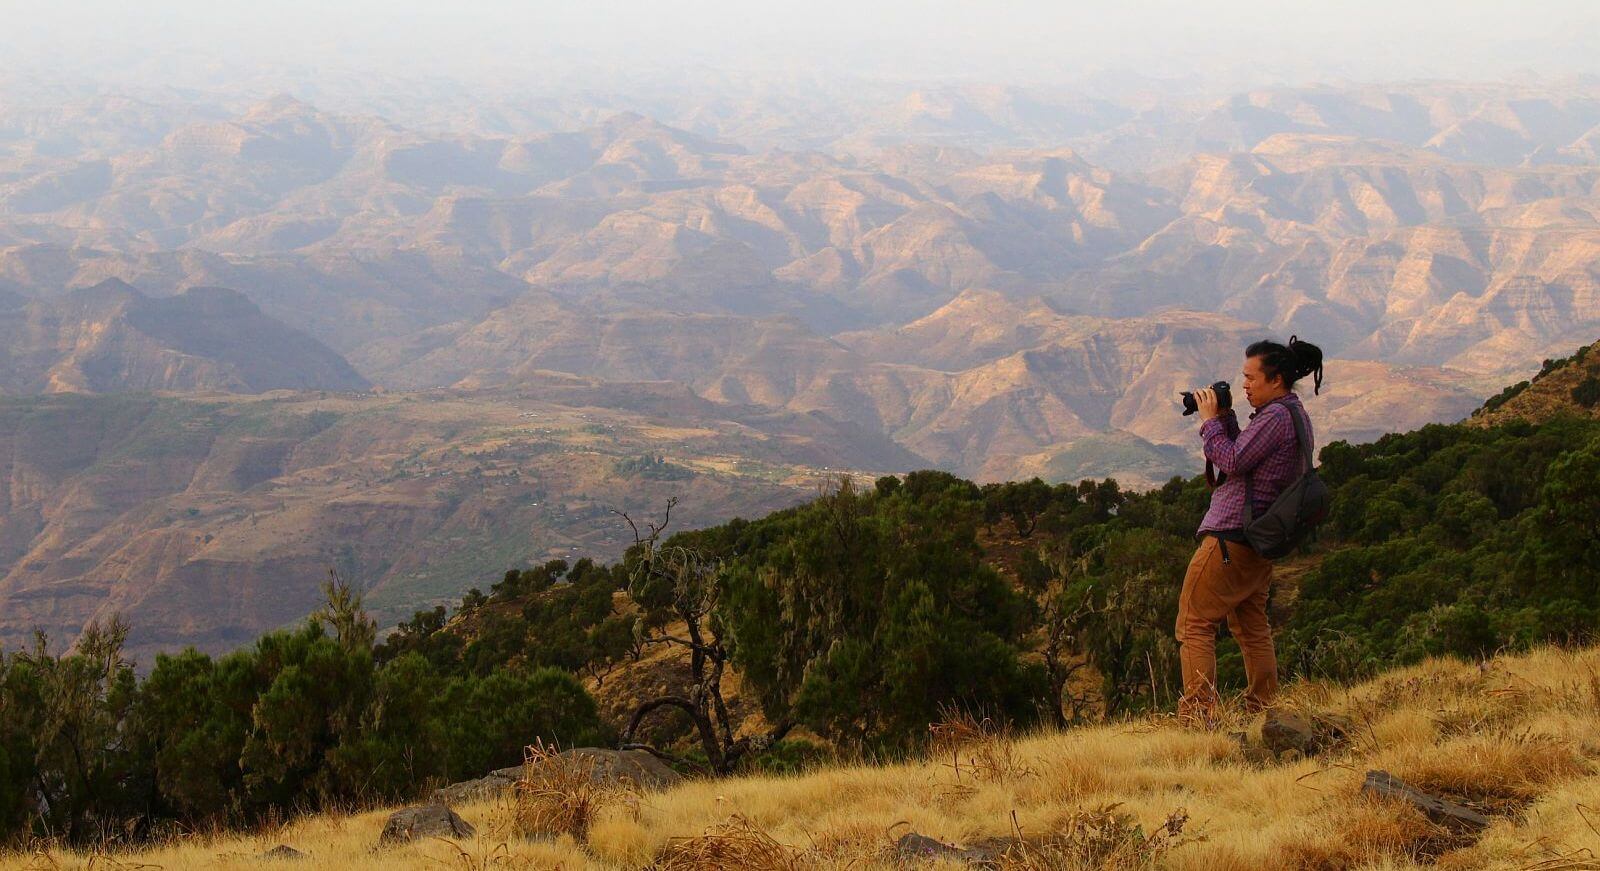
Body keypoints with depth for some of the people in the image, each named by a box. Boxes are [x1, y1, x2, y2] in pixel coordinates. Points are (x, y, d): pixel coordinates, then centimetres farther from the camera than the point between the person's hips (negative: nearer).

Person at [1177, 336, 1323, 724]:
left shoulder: (1276, 416, -17)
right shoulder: (1294, 414, 15)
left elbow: (1231, 462, -19)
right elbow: (1242, 457, 18)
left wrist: (1210, 419, -8)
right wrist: (1225, 416, 7)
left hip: (1231, 537, -10)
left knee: (1194, 623, -5)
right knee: (1251, 625, 18)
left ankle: (1198, 713, -10)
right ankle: (1264, 710, 21)